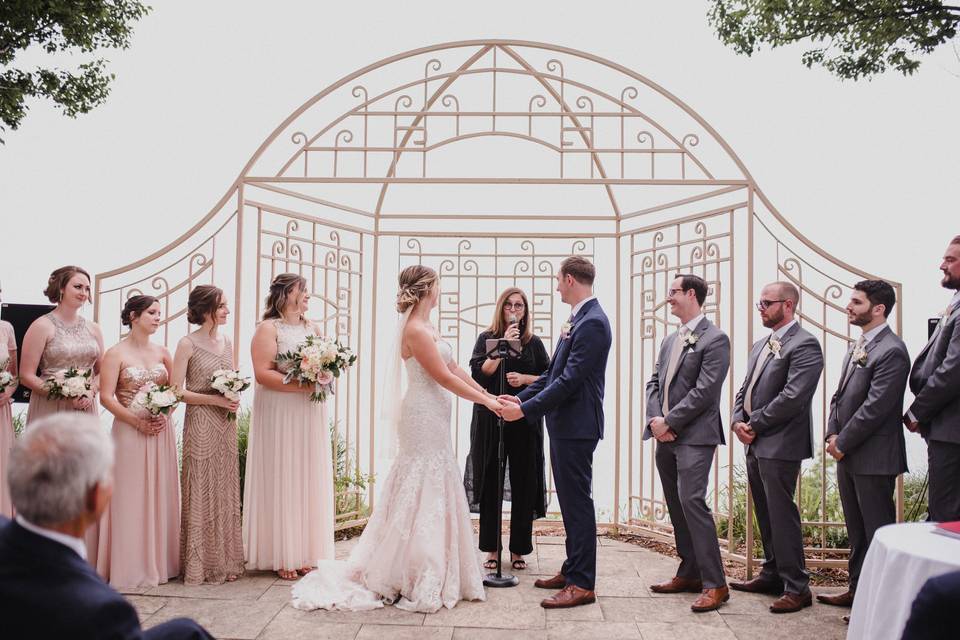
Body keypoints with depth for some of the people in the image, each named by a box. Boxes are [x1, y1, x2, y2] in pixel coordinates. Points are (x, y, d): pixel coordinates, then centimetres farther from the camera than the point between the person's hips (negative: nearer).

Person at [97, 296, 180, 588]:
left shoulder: (162, 352, 9)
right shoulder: (116, 353, -4)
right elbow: (106, 397, -9)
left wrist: (165, 415, -6)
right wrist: (138, 422, -15)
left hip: (161, 431, 5)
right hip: (130, 432, -4)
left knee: (161, 496, 8)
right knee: (131, 497, 0)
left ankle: (159, 561, 18)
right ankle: (131, 567, 10)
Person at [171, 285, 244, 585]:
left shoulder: (227, 342, 11)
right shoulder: (188, 344, -7)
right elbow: (176, 391, -10)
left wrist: (234, 399, -1)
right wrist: (215, 400, -16)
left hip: (226, 425, 6)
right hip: (200, 425, -6)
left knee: (226, 492, 9)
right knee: (201, 493, 0)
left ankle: (225, 561, 18)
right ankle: (200, 564, 10)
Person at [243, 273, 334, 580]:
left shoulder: (313, 328, 14)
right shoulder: (268, 329, -5)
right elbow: (262, 373, -15)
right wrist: (300, 385, -21)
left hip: (311, 416, 6)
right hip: (280, 416, -6)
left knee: (309, 480, 6)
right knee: (281, 480, -2)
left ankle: (304, 551, 14)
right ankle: (282, 556, 5)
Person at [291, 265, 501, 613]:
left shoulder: (425, 328, 12)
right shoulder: (416, 331, -18)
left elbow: (454, 368, 13)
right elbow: (444, 377, -18)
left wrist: (489, 394, 12)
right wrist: (485, 401, -11)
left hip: (433, 419, 10)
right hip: (424, 418, -10)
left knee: (434, 491, 14)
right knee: (423, 493, -3)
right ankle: (419, 584, 7)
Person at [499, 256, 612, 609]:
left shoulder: (592, 323, -18)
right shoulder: (577, 319, 13)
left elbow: (570, 380, -23)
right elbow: (554, 372, 16)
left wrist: (525, 409, -20)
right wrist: (521, 397, 9)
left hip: (576, 426, -10)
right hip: (563, 424, 10)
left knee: (577, 502, -3)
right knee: (570, 500, 17)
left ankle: (582, 584, 5)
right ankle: (573, 570, 28)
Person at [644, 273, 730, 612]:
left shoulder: (714, 339, -8)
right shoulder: (670, 340, 17)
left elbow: (704, 391, -15)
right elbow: (654, 383, 15)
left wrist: (669, 422, -14)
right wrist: (655, 419, -3)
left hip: (694, 436, -8)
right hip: (666, 436, 8)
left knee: (692, 502, -15)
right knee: (676, 506, 12)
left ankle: (714, 584, -8)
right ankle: (689, 573, 22)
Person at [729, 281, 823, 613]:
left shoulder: (804, 344, -12)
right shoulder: (760, 345, 17)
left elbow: (792, 396, -21)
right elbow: (745, 389, 19)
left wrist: (755, 424, -14)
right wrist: (738, 421, 1)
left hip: (779, 445, -9)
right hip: (755, 443, 9)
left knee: (781, 514, -5)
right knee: (765, 514, 16)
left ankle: (796, 587, 3)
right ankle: (773, 574, 29)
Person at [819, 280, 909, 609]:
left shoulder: (891, 351, -16)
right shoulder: (857, 347, 14)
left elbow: (876, 406, -21)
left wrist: (843, 442, -15)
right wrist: (833, 434, 2)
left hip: (873, 457, -9)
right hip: (847, 455, 9)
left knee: (878, 531, 1)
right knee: (856, 530, 18)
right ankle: (858, 589, 29)